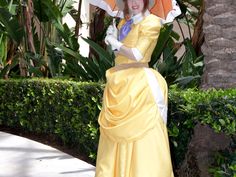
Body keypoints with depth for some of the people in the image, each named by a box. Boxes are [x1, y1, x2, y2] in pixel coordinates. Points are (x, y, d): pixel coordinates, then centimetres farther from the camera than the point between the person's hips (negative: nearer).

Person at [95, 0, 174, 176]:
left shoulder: (151, 22, -5)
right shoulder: (123, 23, 16)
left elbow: (137, 55, -14)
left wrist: (115, 43, -2)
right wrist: (113, 39, 3)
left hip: (139, 84, -7)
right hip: (119, 84, 7)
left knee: (143, 137, -7)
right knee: (117, 136, 9)